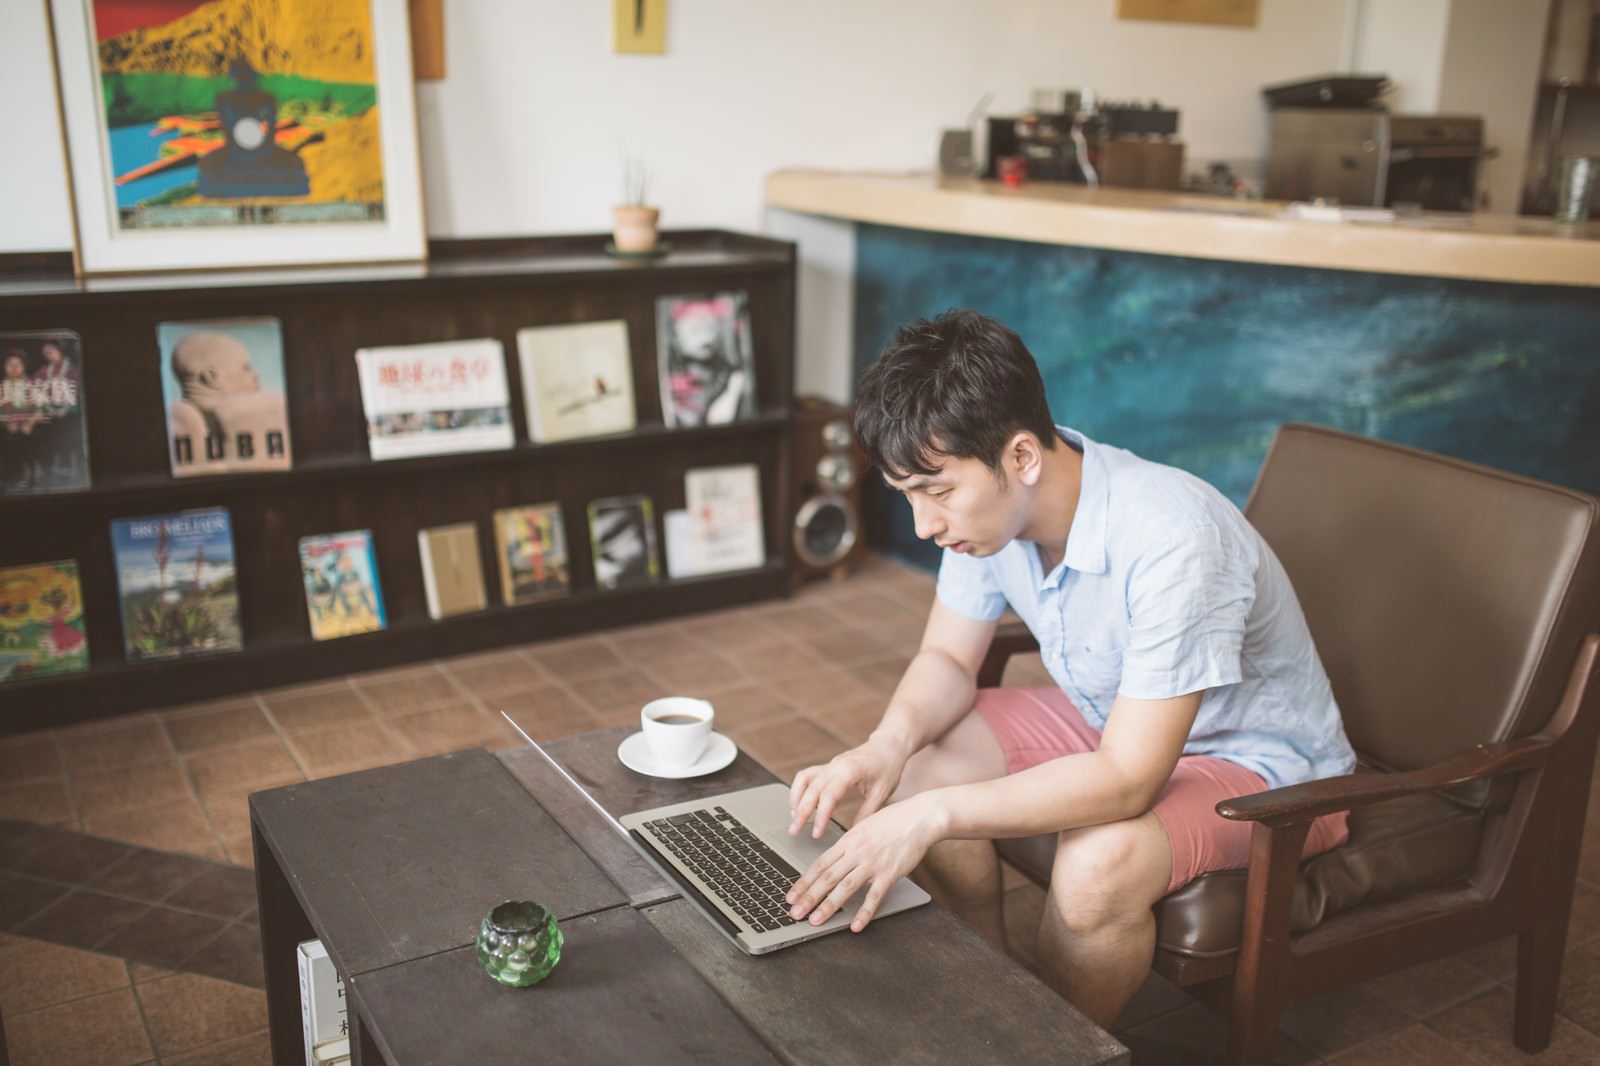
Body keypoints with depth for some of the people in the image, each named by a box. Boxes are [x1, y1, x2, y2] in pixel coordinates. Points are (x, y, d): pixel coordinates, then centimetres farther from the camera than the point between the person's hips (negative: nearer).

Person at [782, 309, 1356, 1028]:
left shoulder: (1170, 541, -36)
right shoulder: (986, 501, -14)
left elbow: (1128, 780, -36)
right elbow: (947, 659, -2)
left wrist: (934, 814, -42)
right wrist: (889, 745, -24)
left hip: (1262, 761, -7)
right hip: (1110, 721, 7)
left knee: (1100, 864, -34)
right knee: (921, 761, -10)